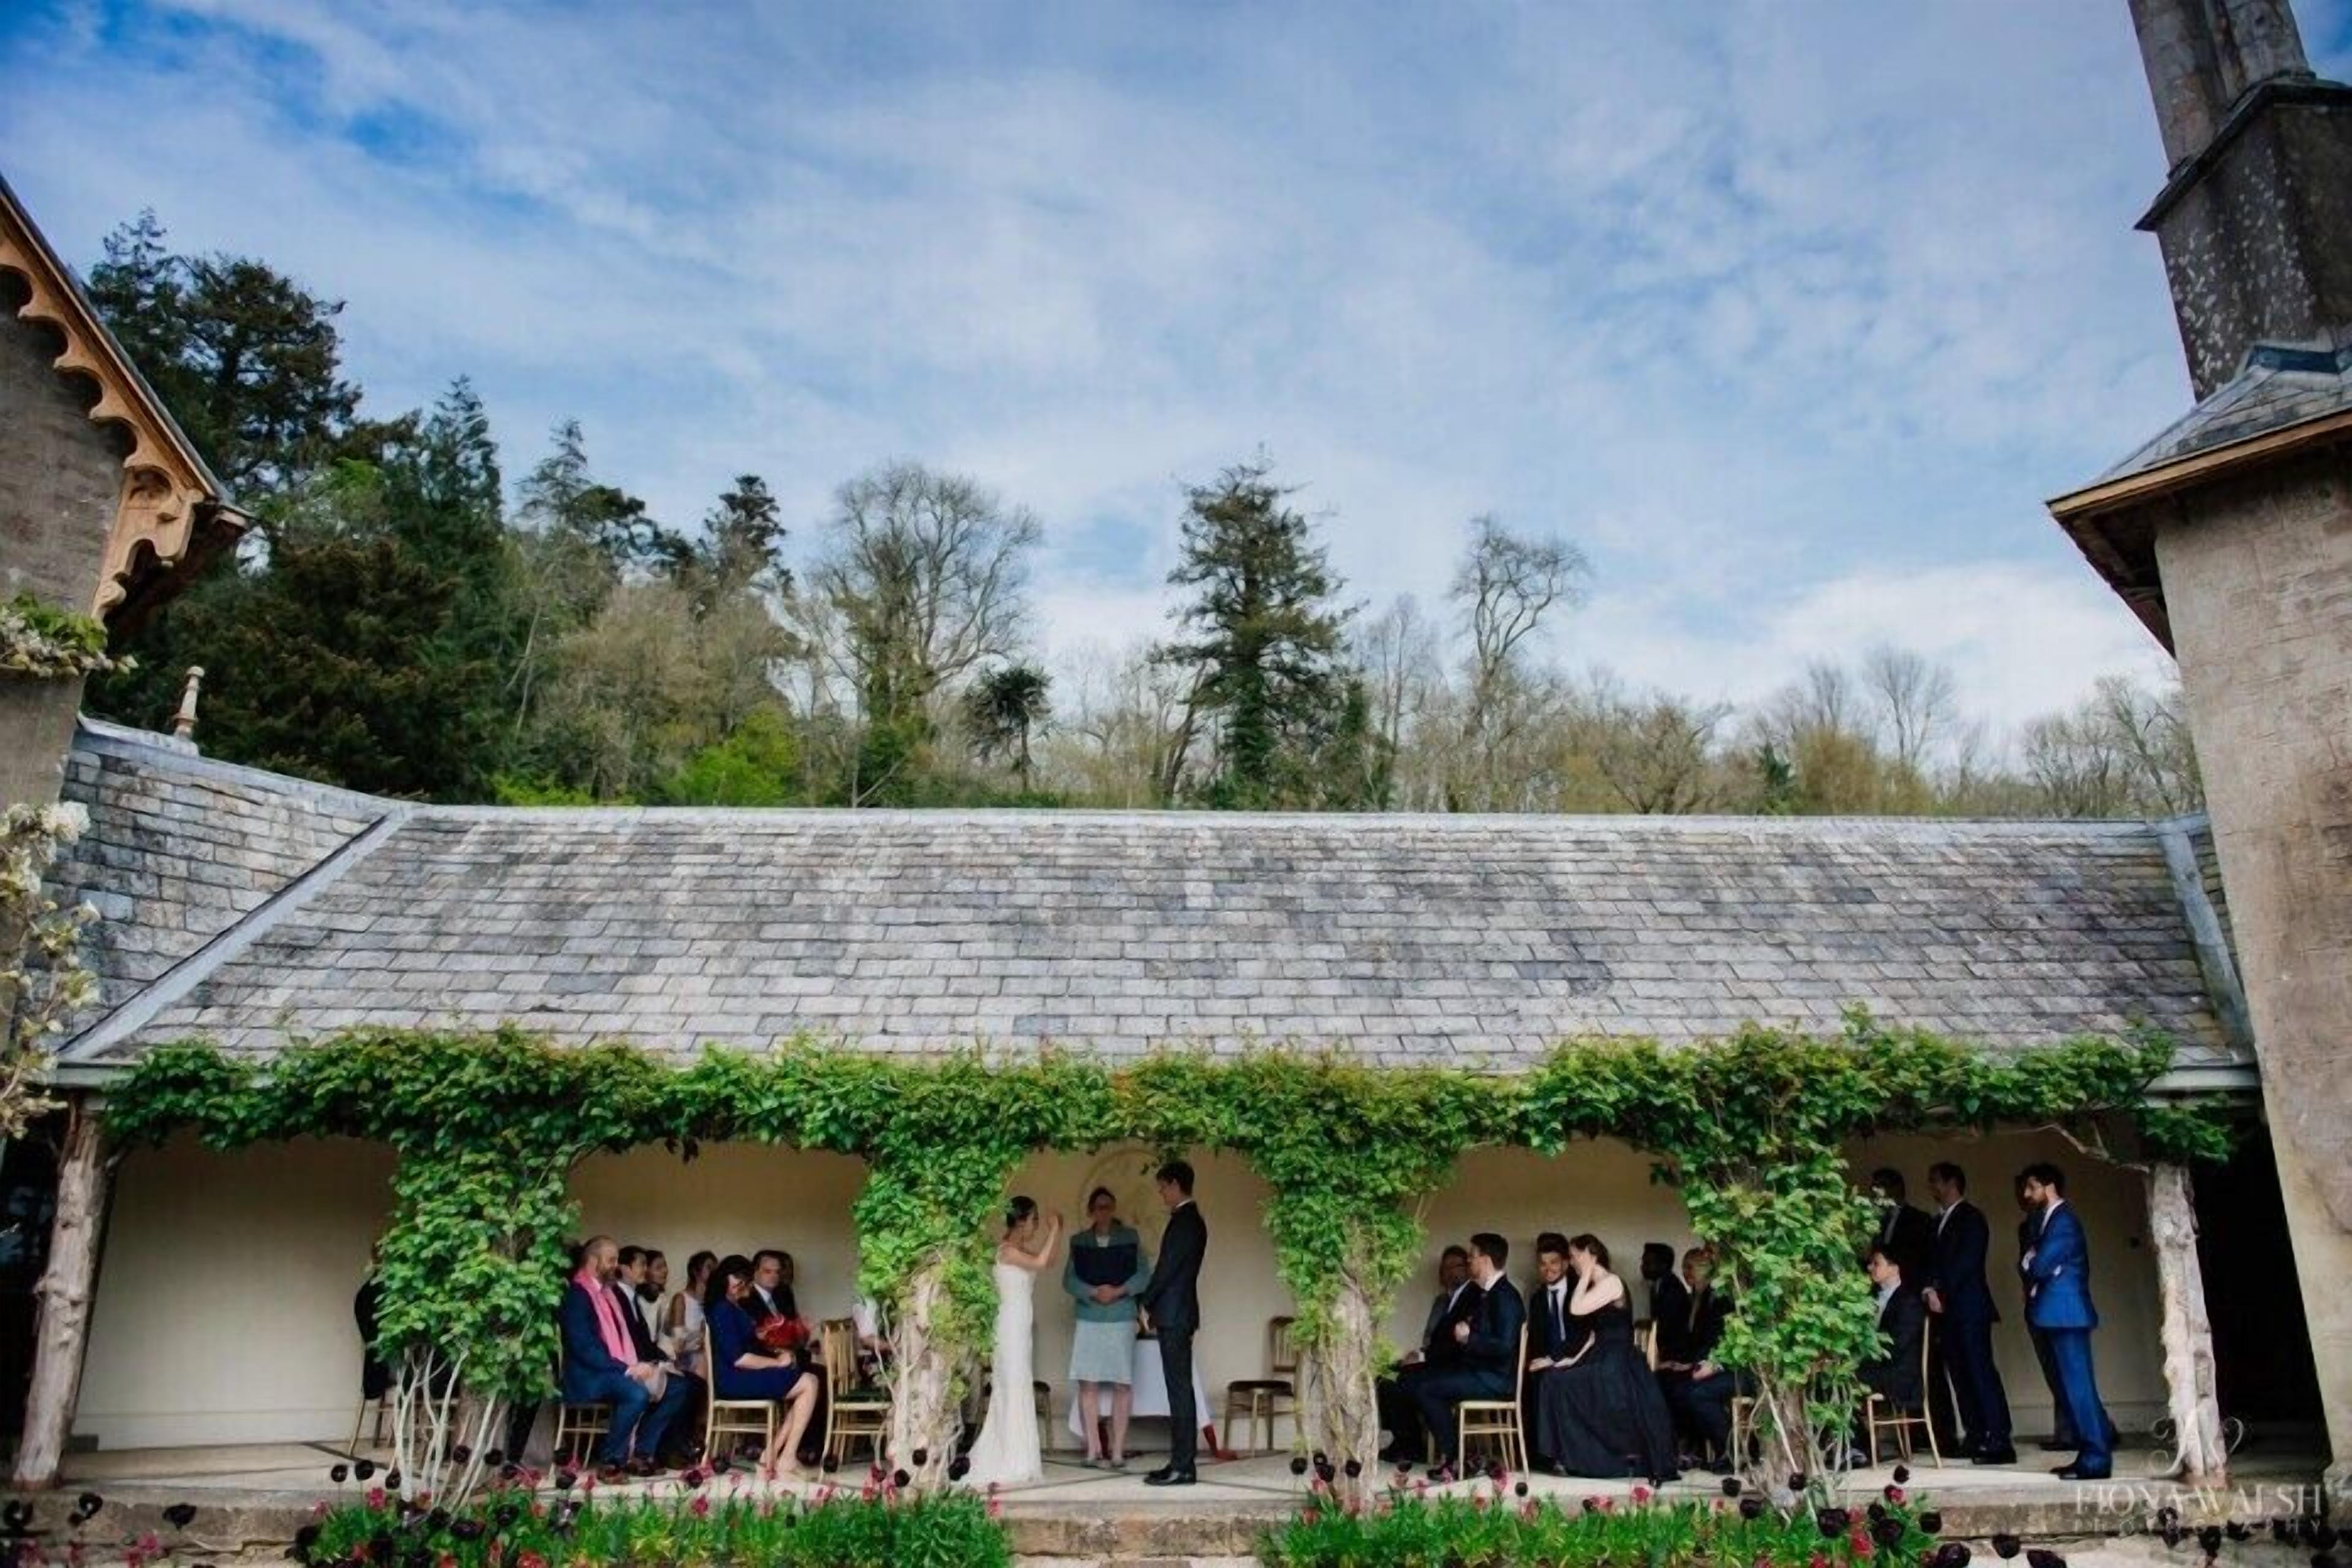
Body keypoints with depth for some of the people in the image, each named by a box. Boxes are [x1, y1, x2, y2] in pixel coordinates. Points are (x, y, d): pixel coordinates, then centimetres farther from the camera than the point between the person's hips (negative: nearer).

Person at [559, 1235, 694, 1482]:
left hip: (619, 1370, 9)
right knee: (638, 1393, -34)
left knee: (676, 1387, -2)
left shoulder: (609, 1293, 17)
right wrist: (627, 1369, -22)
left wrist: (639, 1365, 0)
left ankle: (641, 1453, 2)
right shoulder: (577, 1294, -12)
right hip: (588, 1376, -9)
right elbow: (584, 1348, -21)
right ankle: (610, 1461, -18)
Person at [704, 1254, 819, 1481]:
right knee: (808, 1383, -14)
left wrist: (778, 1354, 1)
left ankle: (772, 1456, -6)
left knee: (806, 1382, -3)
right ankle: (786, 1461, -11)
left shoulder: (736, 1308, 19)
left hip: (743, 1375, 9)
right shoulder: (722, 1309, -13)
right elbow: (738, 1358, -20)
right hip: (734, 1380, -9)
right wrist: (778, 1362, -11)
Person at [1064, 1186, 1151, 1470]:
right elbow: (1069, 1279, 4)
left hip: (1121, 1319, -1)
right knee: (1088, 1383, -2)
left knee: (1122, 1384, -2)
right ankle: (1094, 1449, 5)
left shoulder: (1130, 1238, 6)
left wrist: (1119, 1291, -12)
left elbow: (1144, 1274, 2)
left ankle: (1117, 1451, 3)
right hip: (1088, 1319, 1)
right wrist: (1093, 1292, -12)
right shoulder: (1079, 1241, 9)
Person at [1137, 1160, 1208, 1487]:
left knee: (1179, 1389, -6)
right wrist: (1152, 1305, 15)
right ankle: (1182, 1462, 14)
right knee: (1180, 1389, 10)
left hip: (1174, 1316, -10)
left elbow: (1167, 1268, -18)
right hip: (1178, 1314, 10)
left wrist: (1145, 1304, -7)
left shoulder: (1184, 1221, -15)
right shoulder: (1191, 1219, 15)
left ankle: (1182, 1466, -3)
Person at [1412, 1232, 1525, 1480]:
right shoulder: (1487, 1293, 12)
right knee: (1417, 1378, 10)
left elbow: (1504, 1346, -27)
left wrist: (1468, 1338, -17)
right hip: (1478, 1370, 10)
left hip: (1495, 1379, -10)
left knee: (1425, 1389, -17)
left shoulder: (1505, 1296, -17)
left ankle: (1455, 1456, -4)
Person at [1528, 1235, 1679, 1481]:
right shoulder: (1596, 1286, 14)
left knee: (1561, 1385, -14)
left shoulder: (1612, 1282, -14)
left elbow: (1576, 1310, -23)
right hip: (1602, 1361, 9)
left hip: (1618, 1366, -9)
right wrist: (1576, 1358, 5)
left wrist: (1586, 1275, -14)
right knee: (1554, 1380, -5)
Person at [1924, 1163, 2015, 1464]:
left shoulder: (1971, 1217, -3)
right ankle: (1975, 1438, 9)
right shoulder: (1939, 1221, 20)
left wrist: (1941, 1292, -13)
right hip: (1945, 1309, 7)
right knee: (1960, 1375, 6)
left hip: (1969, 1307, -7)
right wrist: (1929, 1289, -3)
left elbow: (1966, 1261, -13)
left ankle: (1999, 1442, -11)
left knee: (1981, 1373, -10)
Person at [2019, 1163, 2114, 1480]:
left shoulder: (2063, 1221, -14)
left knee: (2078, 1385, -6)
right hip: (2060, 1314, 10)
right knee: (2071, 1385, 14)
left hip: (2067, 1313, -10)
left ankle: (2096, 1460, -3)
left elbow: (2039, 1266, -19)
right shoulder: (2052, 1219, 17)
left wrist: (2030, 1263, 1)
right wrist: (2034, 1263, -3)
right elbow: (2036, 1264, 16)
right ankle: (2095, 1448, 21)